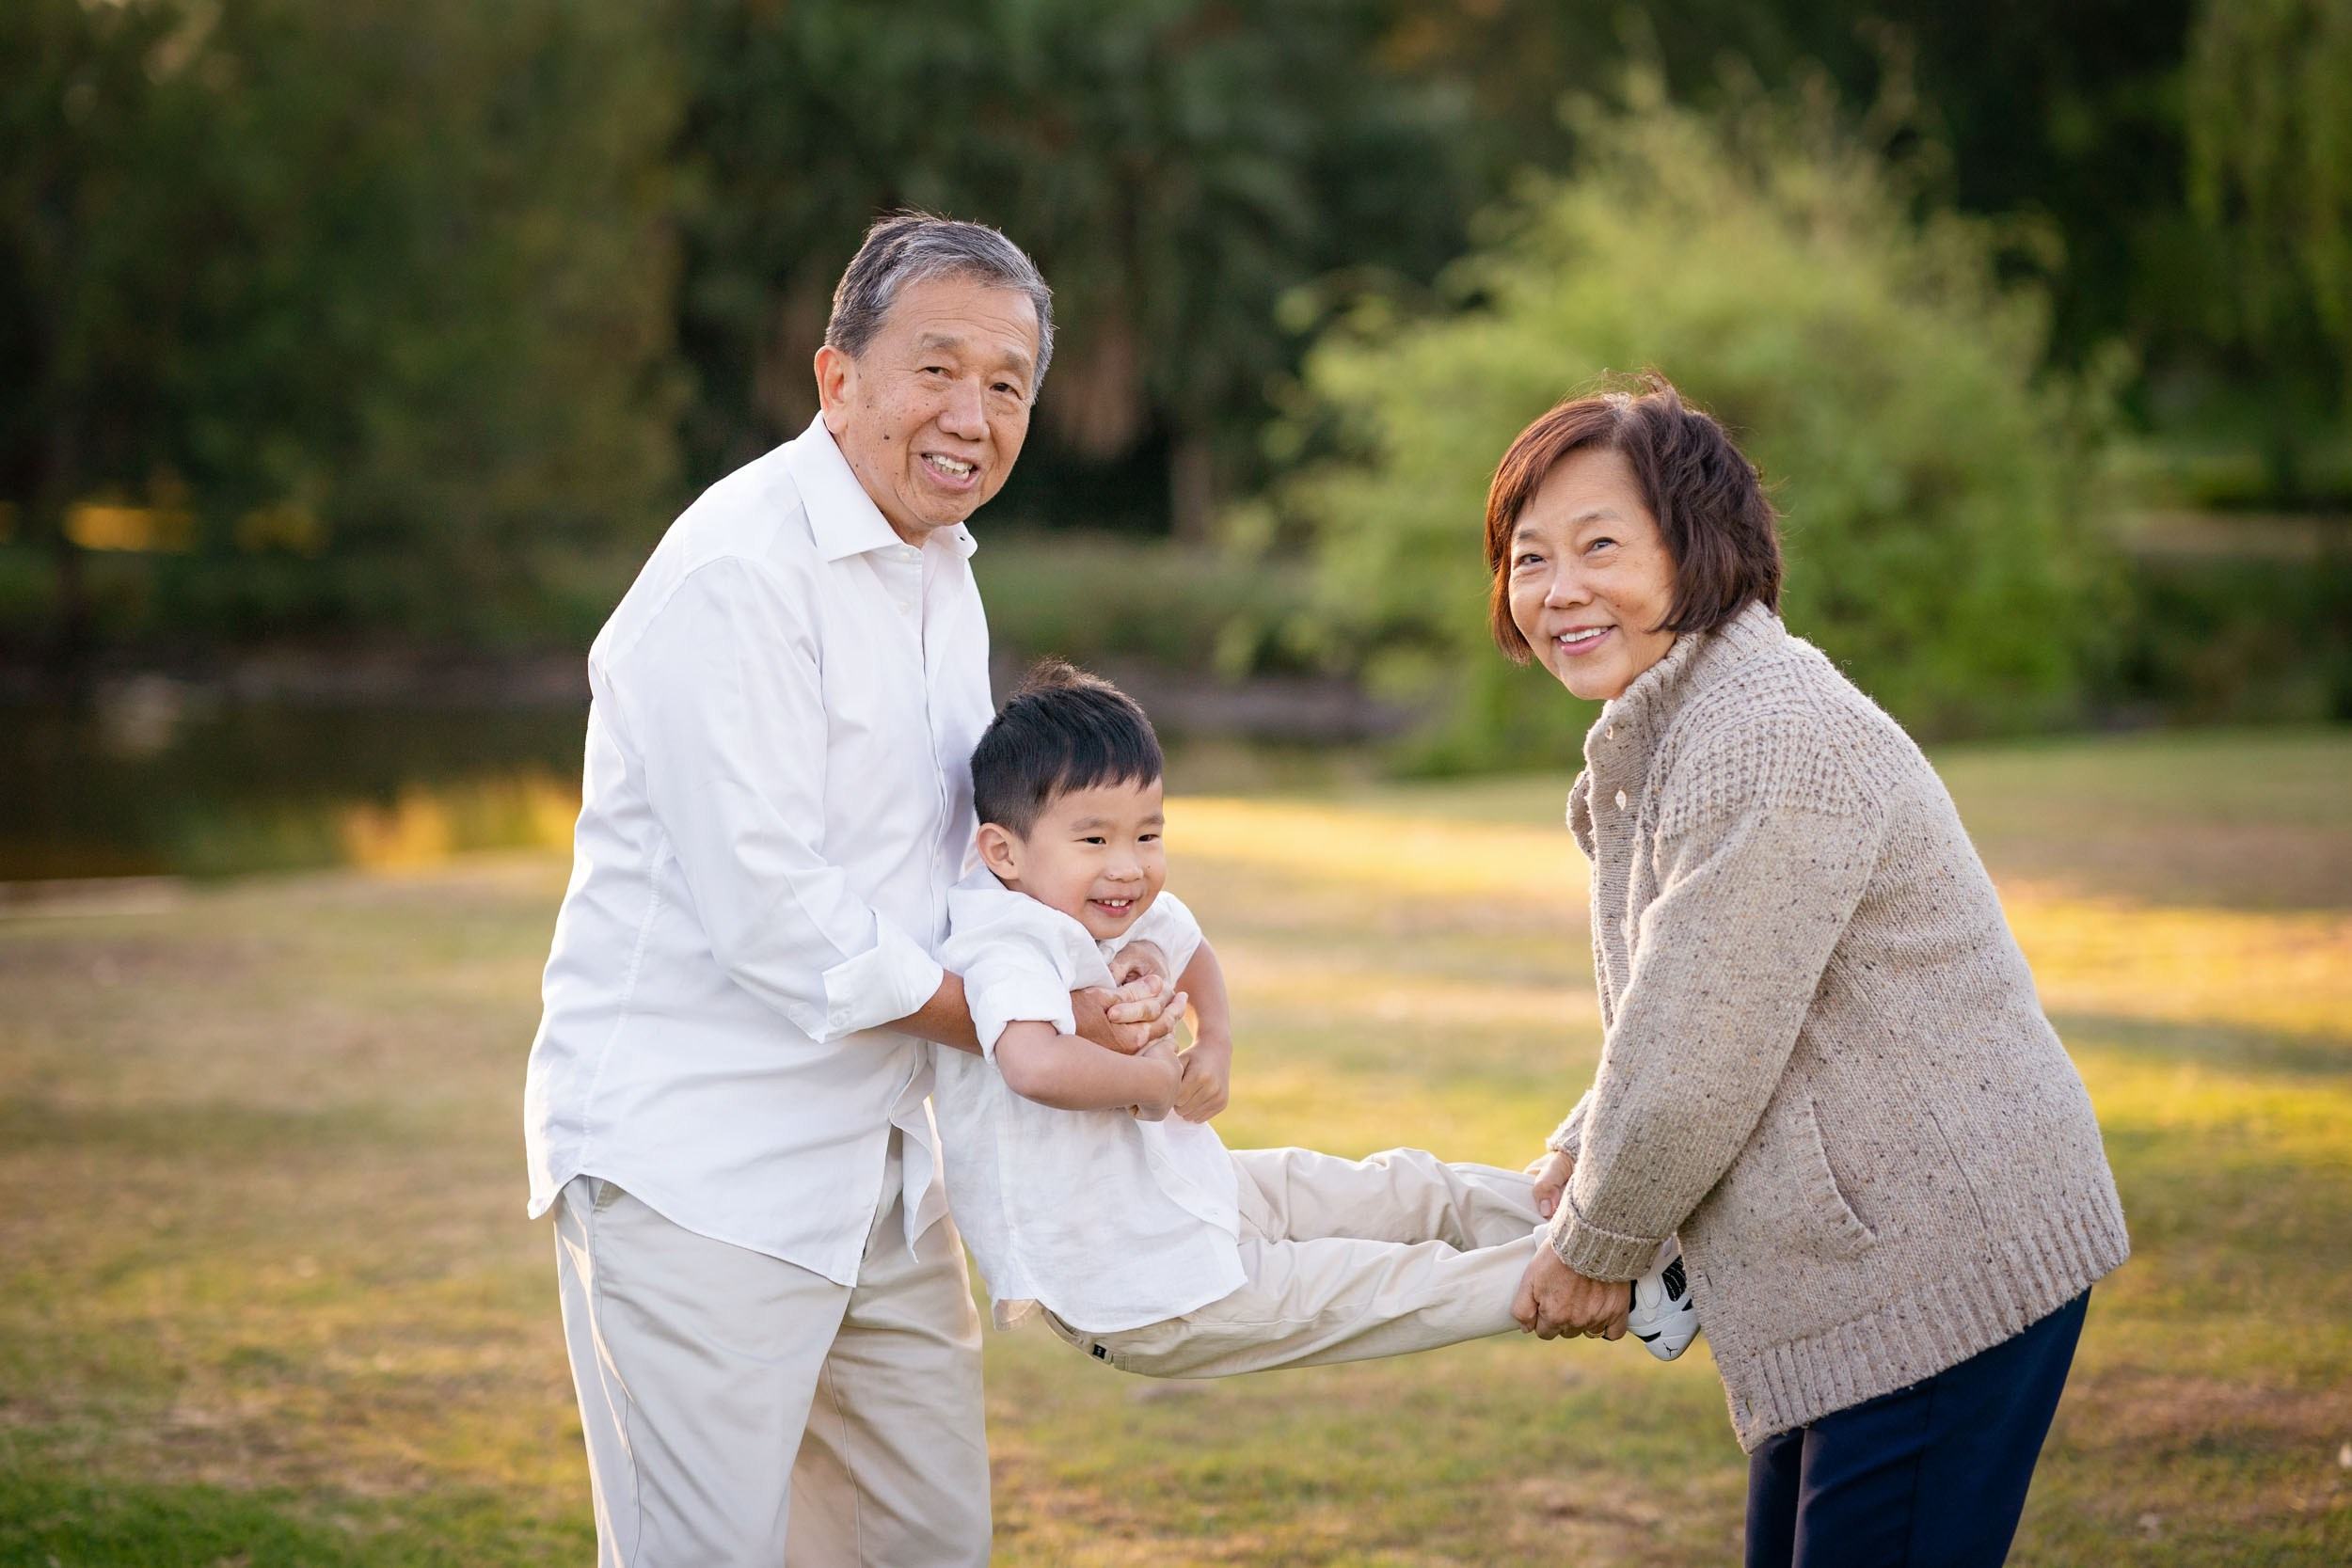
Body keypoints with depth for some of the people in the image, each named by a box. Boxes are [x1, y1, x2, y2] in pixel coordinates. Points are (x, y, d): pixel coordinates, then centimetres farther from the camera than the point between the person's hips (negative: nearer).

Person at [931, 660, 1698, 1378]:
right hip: (1144, 1303, -9)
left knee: (1412, 1189, 14)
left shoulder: (1133, 918, 1)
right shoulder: (1011, 946, -27)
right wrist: (1154, 1081, -30)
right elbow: (1036, 1065, -50)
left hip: (1194, 1196, 9)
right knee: (1403, 1286, -3)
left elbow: (1190, 953, 27)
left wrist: (1215, 1043, 7)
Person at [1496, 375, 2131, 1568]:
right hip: (1862, 1266, 11)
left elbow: (1700, 1060, -21)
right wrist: (1581, 1154, 10)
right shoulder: (1662, 731, 12)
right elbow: (1673, 1021, 24)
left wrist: (1597, 1248, -7)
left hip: (1942, 1271, -11)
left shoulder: (1773, 744, -22)